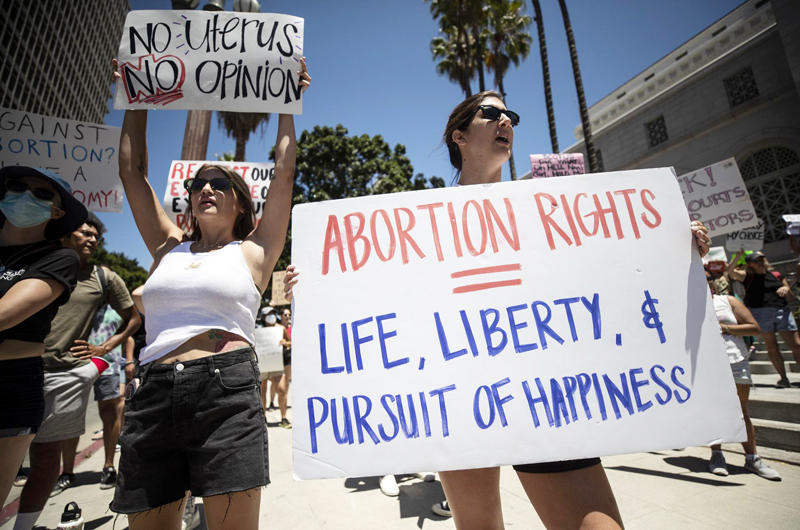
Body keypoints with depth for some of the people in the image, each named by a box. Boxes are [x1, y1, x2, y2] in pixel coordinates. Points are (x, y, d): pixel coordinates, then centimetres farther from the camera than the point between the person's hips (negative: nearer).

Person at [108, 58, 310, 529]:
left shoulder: (254, 251, 8)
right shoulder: (168, 248, 18)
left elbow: (285, 172, 7)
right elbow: (132, 171, 22)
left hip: (226, 389, -4)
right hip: (152, 395, 4)